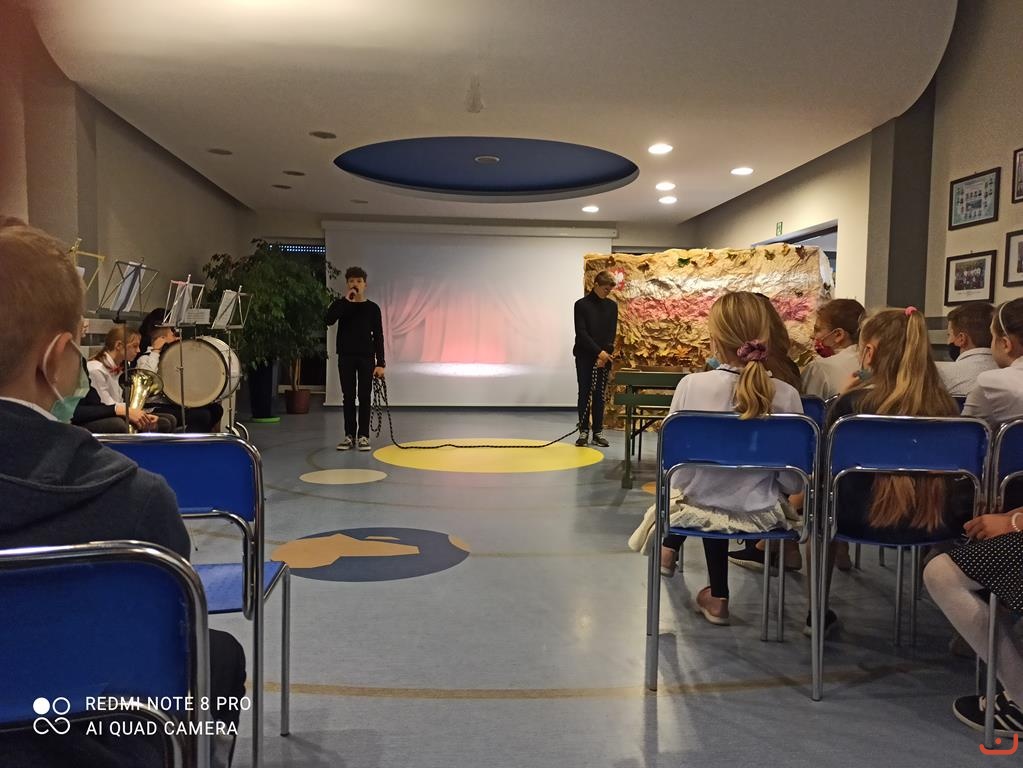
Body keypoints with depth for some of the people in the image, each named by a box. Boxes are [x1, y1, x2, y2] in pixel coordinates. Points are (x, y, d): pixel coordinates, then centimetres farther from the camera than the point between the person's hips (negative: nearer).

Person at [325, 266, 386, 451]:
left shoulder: (372, 308, 2)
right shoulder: (340, 304, 4)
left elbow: (378, 337, 1)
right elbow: (329, 320, -16)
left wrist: (380, 363, -6)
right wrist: (346, 300, -17)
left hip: (366, 357, -1)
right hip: (346, 356, 1)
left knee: (364, 397, 1)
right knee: (348, 397, 5)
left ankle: (363, 436, 8)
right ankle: (349, 435, 13)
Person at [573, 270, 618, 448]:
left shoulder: (612, 306, 6)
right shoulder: (581, 304, -5)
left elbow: (612, 333, 2)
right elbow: (581, 332, -12)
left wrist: (605, 354, -11)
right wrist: (598, 351, -18)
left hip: (604, 357, 3)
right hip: (584, 357, -3)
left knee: (599, 395, 5)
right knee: (584, 394, 2)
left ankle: (598, 432, 10)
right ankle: (583, 431, 10)